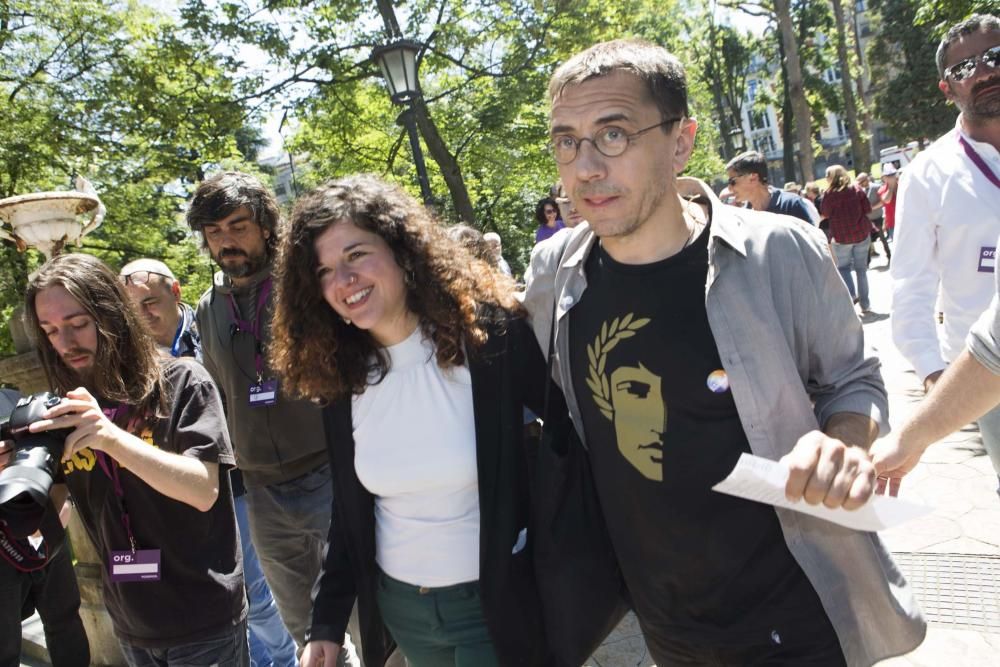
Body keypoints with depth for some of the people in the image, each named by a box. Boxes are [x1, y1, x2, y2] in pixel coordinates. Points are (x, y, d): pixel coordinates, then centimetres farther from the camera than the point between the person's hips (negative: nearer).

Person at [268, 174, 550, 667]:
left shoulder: (491, 335, -18)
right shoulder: (341, 375, -3)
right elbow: (349, 513, 5)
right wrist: (327, 620, 6)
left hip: (495, 600, -4)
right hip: (398, 605, 5)